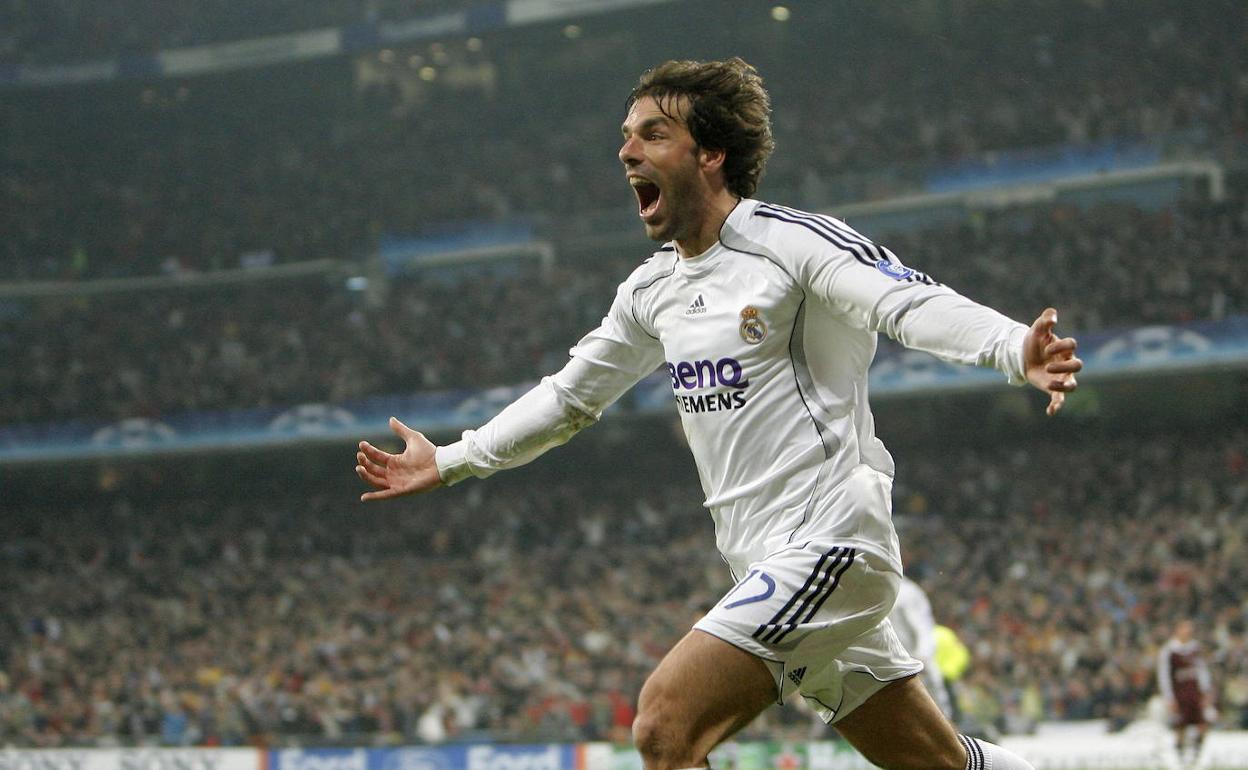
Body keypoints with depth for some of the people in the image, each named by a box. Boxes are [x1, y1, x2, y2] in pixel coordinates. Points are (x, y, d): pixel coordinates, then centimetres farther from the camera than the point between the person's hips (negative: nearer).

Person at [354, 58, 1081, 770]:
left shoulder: (792, 241, -10)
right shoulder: (652, 290, 14)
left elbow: (917, 304, -24)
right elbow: (571, 396, 28)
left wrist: (1017, 350, -43)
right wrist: (450, 461, 31)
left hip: (828, 541, -8)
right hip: (768, 567, 8)